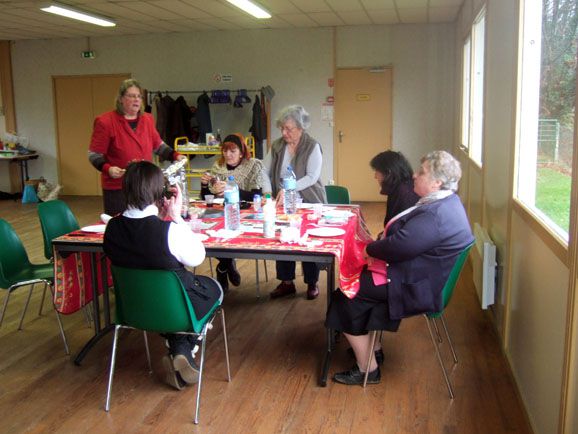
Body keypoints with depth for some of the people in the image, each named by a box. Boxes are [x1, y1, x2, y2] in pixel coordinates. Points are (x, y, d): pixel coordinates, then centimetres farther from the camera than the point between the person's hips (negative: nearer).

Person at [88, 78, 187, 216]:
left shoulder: (147, 120, 10)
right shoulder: (105, 122, -8)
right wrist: (107, 169, -25)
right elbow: (94, 155, -7)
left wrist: (175, 155, 5)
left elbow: (158, 145, 20)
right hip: (117, 189, -5)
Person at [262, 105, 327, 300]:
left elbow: (312, 177, -18)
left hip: (309, 203, -4)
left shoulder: (313, 147, -11)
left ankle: (312, 284, 18)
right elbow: (265, 170, 4)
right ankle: (286, 282, 17)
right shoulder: (277, 146, 2)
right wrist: (268, 191, -13)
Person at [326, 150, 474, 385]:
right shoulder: (444, 201, 8)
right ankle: (372, 348, 25)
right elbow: (404, 236, 12)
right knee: (358, 278, 16)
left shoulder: (435, 215, -28)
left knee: (346, 298, -4)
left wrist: (370, 249, -10)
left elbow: (398, 247, -30)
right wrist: (377, 248, -4)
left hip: (418, 288, -11)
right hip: (423, 277, 11)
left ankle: (367, 369, 8)